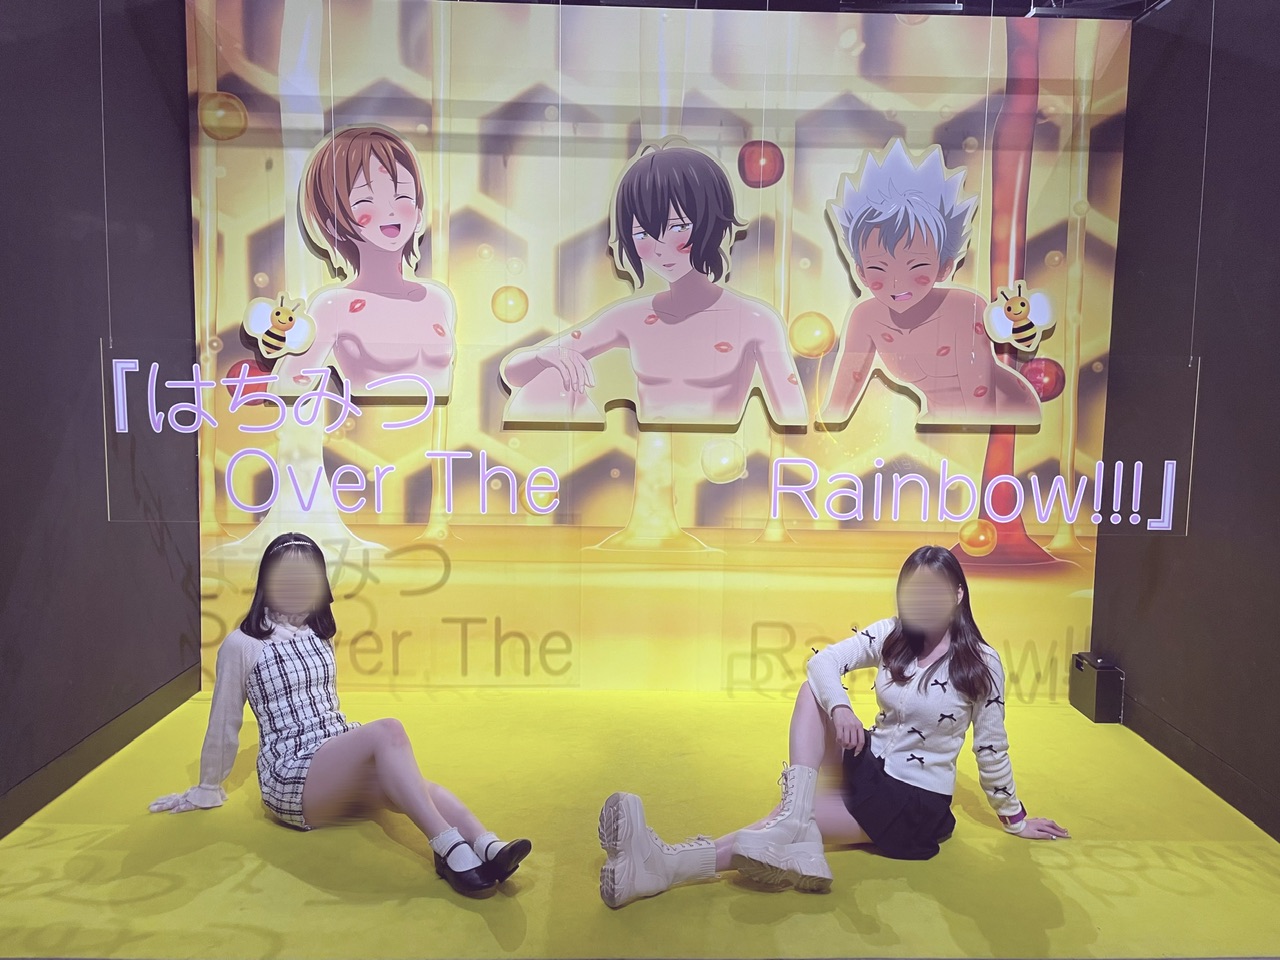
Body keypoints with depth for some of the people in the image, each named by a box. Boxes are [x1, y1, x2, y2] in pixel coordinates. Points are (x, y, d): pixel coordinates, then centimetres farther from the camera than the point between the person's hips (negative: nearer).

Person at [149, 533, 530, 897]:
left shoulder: (320, 636, 18)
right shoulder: (241, 644, 0)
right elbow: (224, 722, 7)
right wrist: (207, 790, 16)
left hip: (340, 767, 5)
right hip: (291, 778, -5)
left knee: (417, 787, -29)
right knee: (388, 731, -34)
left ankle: (489, 848, -50)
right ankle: (449, 847, -47)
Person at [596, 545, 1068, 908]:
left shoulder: (981, 663, -11)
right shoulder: (890, 635, -2)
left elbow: (991, 746, -1)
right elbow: (822, 661, -13)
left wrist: (1015, 818, 8)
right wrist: (839, 707, -32)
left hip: (914, 801, -4)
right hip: (867, 764, 5)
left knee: (795, 821, -24)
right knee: (813, 689, -21)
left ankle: (671, 864, -35)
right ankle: (794, 816, -34)